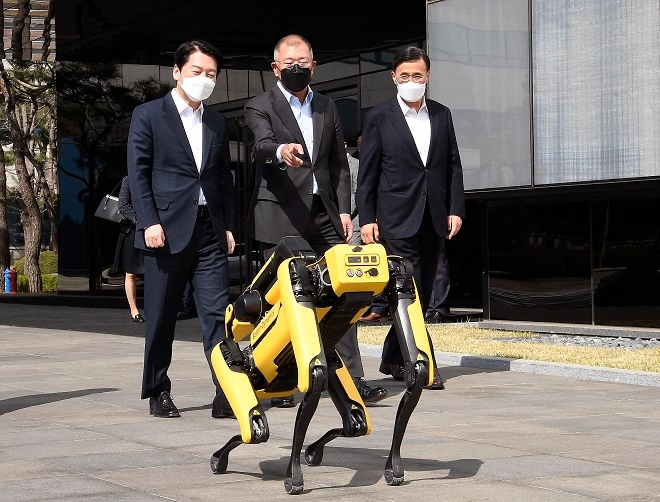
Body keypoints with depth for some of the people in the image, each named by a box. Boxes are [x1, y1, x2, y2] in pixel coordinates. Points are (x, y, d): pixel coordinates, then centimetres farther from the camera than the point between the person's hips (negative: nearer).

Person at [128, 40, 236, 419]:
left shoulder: (217, 122, 16)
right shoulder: (148, 116, 2)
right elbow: (138, 174, -3)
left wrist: (229, 226, 10)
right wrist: (150, 223, -11)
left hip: (210, 230, 4)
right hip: (167, 230, -3)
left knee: (218, 314, -4)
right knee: (162, 317, 4)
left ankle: (226, 393, -7)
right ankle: (158, 392, 14)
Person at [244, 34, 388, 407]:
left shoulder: (327, 107, 18)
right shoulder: (260, 107, 1)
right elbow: (261, 145, -19)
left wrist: (344, 210, 9)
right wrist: (281, 150, -43)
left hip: (324, 214, 4)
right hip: (280, 218, -4)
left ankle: (353, 379, 0)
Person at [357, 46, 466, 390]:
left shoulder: (441, 115, 12)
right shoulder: (378, 118, 0)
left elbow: (453, 165, 13)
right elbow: (367, 174, -1)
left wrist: (455, 209, 4)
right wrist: (366, 219, -6)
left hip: (433, 220, 5)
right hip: (397, 219, -5)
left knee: (421, 293, 8)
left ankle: (393, 358, 20)